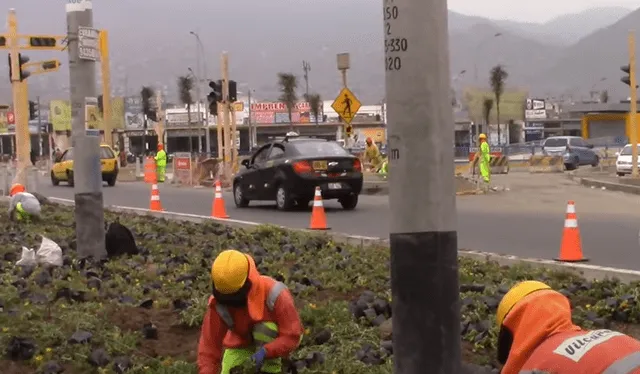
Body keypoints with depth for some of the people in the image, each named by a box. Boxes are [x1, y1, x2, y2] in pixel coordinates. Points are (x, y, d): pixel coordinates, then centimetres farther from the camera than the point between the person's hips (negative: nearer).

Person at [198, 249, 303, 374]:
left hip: (276, 339, -2)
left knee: (263, 328, -35)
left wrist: (265, 352, -49)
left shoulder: (272, 295, -38)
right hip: (244, 340, 3)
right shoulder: (219, 304, -29)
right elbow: (209, 346, -26)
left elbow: (292, 337, -34)